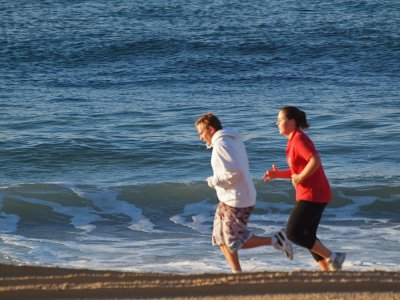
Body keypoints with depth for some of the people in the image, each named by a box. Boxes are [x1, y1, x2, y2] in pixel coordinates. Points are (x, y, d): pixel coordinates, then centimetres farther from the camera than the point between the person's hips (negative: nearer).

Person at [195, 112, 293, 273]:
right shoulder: (234, 140, 13)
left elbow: (234, 172, -27)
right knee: (221, 238, 13)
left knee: (235, 242, -3)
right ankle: (237, 273, 15)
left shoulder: (221, 145, -18)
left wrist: (215, 181, -14)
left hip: (236, 201, -10)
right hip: (228, 200, 10)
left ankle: (275, 240, 0)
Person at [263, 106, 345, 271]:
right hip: (308, 195, 10)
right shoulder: (294, 140, 16)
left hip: (312, 195, -10)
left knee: (293, 233, -9)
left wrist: (299, 178, -19)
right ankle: (327, 271, 13)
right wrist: (278, 174, 10)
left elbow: (315, 161, -29)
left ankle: (332, 257, -4)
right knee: (307, 237, 12)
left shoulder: (299, 140, -15)